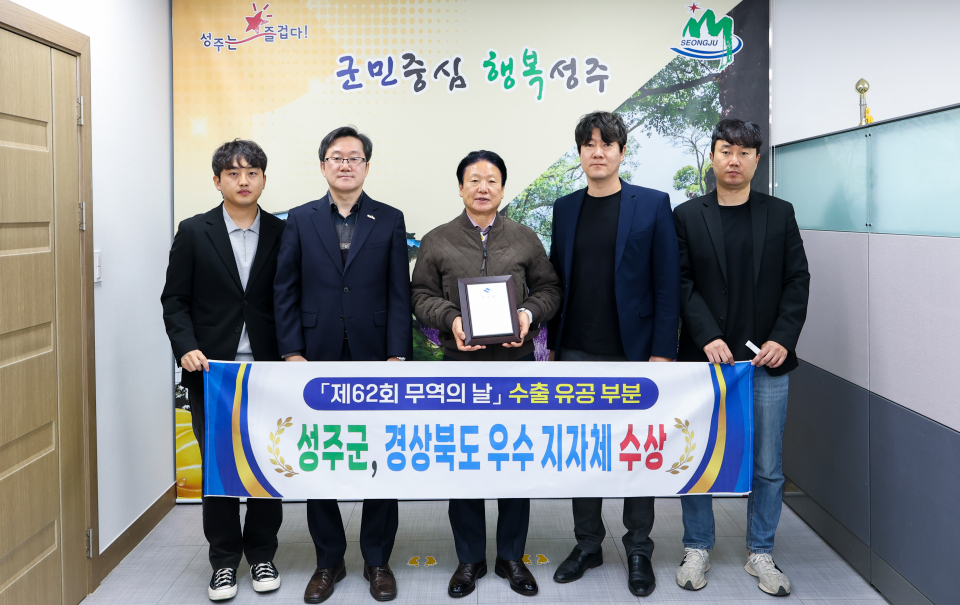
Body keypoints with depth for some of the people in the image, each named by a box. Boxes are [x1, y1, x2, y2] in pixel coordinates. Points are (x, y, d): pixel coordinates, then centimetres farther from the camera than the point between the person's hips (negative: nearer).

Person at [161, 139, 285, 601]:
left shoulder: (282, 233, 3)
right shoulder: (194, 232, 2)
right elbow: (175, 299, 2)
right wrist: (187, 348, -12)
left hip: (268, 372, 1)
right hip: (212, 372, 0)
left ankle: (261, 554, 25)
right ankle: (224, 561, 22)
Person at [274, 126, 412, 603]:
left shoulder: (389, 220, 5)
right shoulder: (300, 220, 6)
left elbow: (399, 294, 0)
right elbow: (285, 291, 3)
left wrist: (397, 356, -7)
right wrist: (292, 353, -4)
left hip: (374, 361, 0)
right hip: (317, 362, 1)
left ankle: (377, 560, 21)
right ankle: (328, 560, 24)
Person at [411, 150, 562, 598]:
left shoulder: (526, 240, 8)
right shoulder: (436, 242, 6)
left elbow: (548, 289, 9)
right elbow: (422, 295, 5)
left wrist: (529, 313, -10)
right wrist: (451, 319, -13)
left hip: (516, 362, 1)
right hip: (460, 364, 0)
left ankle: (511, 557, 23)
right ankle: (470, 559, 22)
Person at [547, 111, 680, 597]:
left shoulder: (652, 205, -1)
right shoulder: (565, 208, 10)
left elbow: (667, 285, -5)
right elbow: (557, 280, 11)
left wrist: (662, 352, -10)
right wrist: (552, 344, 7)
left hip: (632, 354, -3)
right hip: (577, 354, 3)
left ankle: (639, 549, 21)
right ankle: (587, 543, 24)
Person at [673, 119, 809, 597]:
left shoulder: (780, 214, 8)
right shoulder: (687, 216, 5)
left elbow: (797, 281, 4)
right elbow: (682, 283, -2)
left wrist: (783, 339, -9)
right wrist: (708, 337, -14)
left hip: (767, 361, 1)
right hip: (706, 357, -1)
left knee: (767, 467, 7)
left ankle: (760, 553, 23)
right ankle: (697, 549, 23)